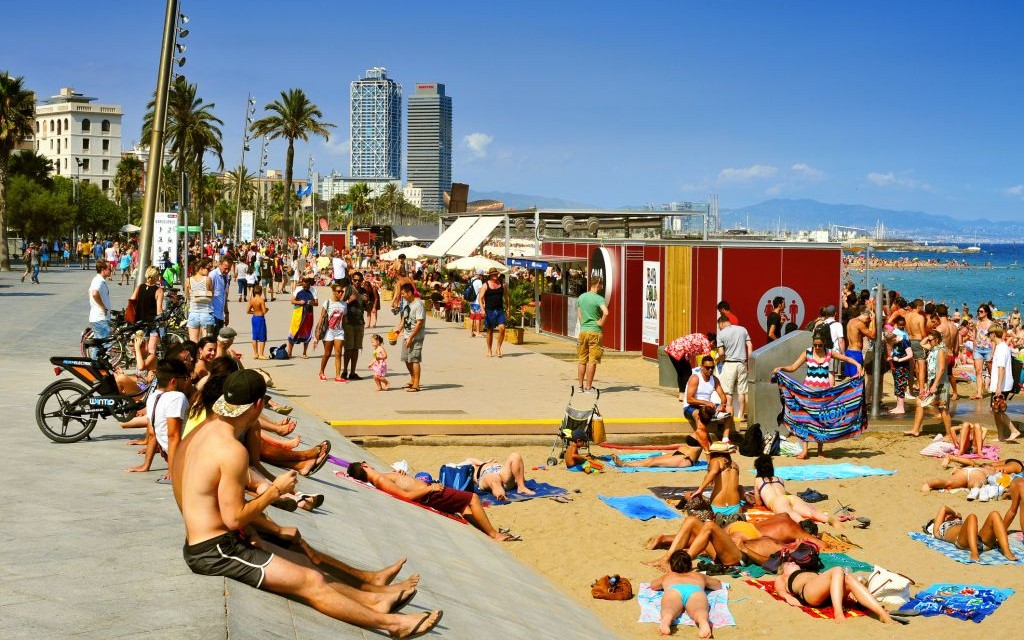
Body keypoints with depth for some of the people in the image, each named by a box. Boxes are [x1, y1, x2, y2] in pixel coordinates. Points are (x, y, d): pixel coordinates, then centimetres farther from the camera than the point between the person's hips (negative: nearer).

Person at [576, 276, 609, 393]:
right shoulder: (599, 299, -12)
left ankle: (580, 386, 17)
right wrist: (601, 323, -12)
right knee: (592, 361, 1)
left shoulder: (581, 297, 8)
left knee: (582, 360, 13)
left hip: (583, 331, 6)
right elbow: (606, 313, -27)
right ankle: (588, 387, 2)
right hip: (595, 332, -6)